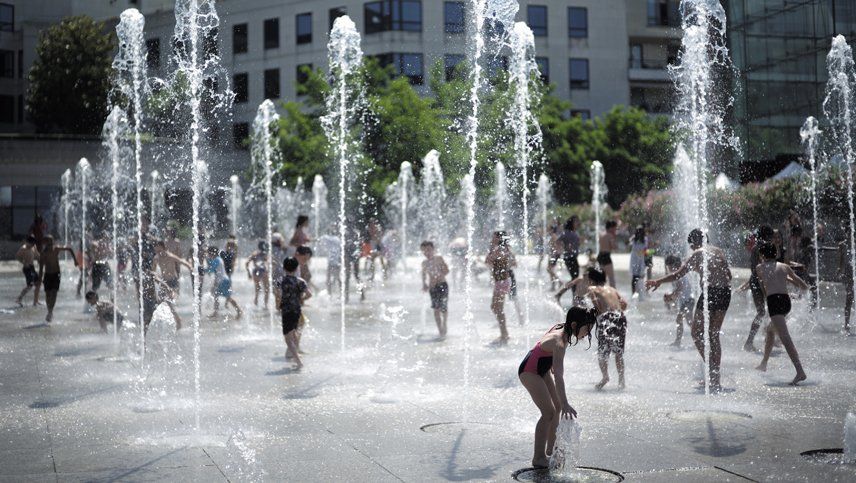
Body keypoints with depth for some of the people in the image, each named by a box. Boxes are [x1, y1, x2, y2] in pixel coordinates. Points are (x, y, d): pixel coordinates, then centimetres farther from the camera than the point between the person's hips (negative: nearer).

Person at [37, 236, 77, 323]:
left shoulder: (57, 249, -6)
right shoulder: (43, 253, -6)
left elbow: (69, 249, 7)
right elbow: (41, 267, -2)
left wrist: (75, 260, 4)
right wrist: (40, 278, -5)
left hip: (56, 274, -1)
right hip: (47, 274, 1)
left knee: (54, 293, -15)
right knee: (48, 294, 4)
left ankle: (50, 312, -19)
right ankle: (50, 312, 19)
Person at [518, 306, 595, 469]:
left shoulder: (561, 329, -5)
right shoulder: (559, 342, -33)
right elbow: (558, 376, -40)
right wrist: (565, 403, -46)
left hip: (542, 369, 10)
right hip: (529, 372, -10)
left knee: (557, 408, 12)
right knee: (549, 412, -14)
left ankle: (550, 450, 22)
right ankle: (538, 458, -7)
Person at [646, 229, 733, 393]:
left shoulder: (698, 254, -2)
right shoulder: (719, 251, 17)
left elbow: (679, 274, -7)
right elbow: (728, 275, 18)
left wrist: (658, 282, -1)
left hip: (710, 292, -7)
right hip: (725, 293, 7)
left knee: (697, 333, 4)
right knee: (714, 335, 14)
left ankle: (711, 370, -8)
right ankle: (715, 379, 15)